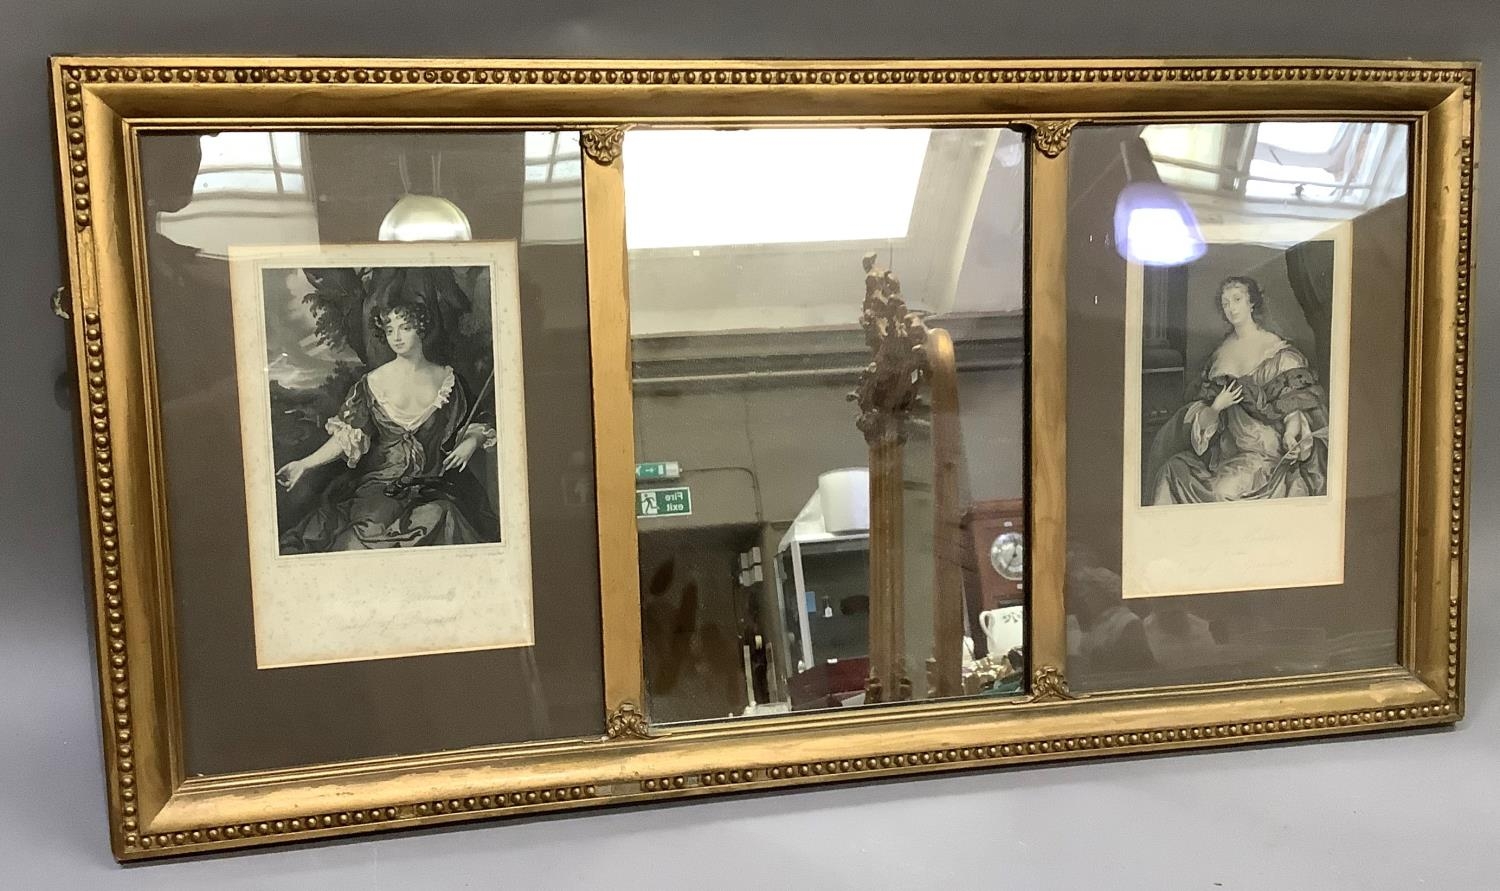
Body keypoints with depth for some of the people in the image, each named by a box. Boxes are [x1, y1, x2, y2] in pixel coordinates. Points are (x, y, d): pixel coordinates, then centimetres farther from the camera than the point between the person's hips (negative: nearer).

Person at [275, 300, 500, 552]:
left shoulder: (447, 379, 7)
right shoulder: (372, 384, 4)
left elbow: (476, 426, 16)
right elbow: (347, 437, 0)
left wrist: (471, 443, -7)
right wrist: (304, 464, -11)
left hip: (438, 483, 1)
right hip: (383, 481, -1)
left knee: (439, 516, -27)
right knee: (373, 525, -27)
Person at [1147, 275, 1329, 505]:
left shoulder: (1278, 351, -2)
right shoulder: (1221, 353, 13)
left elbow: (1298, 400, -6)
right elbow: (1200, 415, 11)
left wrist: (1292, 432, -24)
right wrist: (1216, 407, -11)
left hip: (1264, 452, -5)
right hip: (1225, 448, 5)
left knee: (1226, 489, -29)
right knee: (1171, 470, -16)